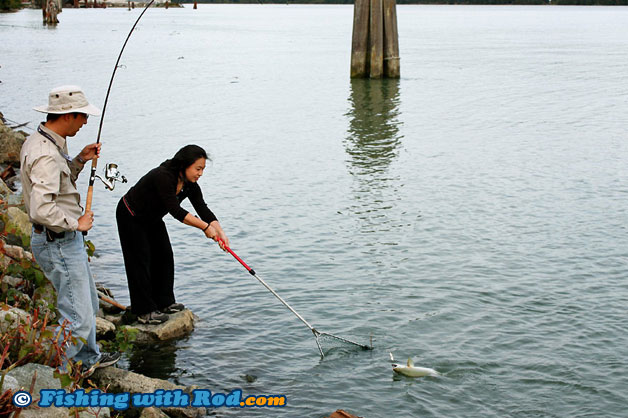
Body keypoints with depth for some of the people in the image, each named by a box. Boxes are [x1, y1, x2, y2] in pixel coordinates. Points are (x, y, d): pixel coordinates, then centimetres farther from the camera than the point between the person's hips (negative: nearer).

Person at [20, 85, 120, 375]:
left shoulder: (41, 142, 8)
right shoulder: (46, 155, -26)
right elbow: (41, 209, -33)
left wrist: (79, 161, 7)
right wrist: (76, 223, -19)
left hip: (65, 239, 11)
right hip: (58, 244, -11)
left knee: (88, 304, 24)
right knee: (77, 317, -5)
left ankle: (88, 358, 42)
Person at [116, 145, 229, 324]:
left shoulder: (190, 185, -12)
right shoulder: (163, 176, -36)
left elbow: (203, 209, -12)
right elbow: (176, 211, -38)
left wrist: (220, 232, -25)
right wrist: (205, 227, -37)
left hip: (152, 218, 8)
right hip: (131, 217, -8)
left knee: (164, 257, 8)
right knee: (141, 260, -8)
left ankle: (164, 303, 21)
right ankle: (145, 312, -2)